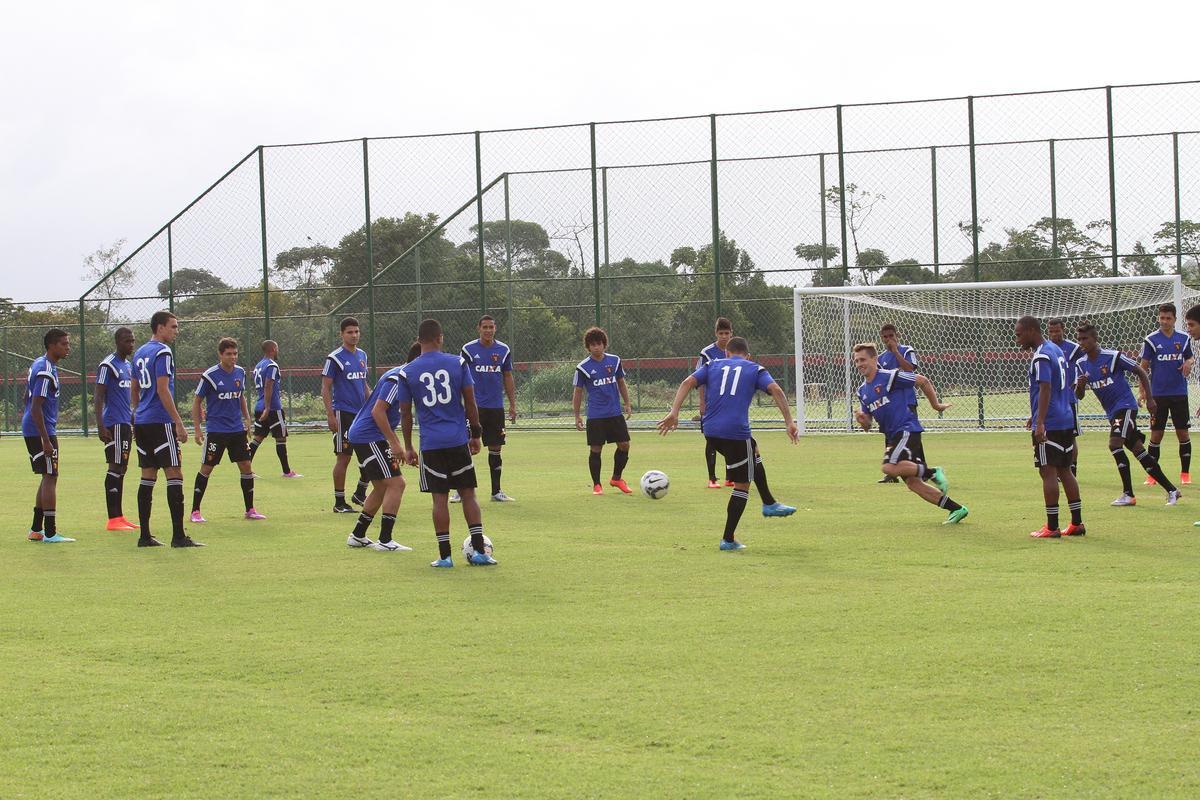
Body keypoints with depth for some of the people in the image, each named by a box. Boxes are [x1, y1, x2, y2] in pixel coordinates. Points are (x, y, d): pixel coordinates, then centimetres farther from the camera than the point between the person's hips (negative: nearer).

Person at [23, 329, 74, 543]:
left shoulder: (38, 364, 13)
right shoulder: (46, 371, -18)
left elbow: (27, 397, 21)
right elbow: (36, 408, -23)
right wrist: (46, 441, -23)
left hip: (30, 429, 10)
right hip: (41, 431, -10)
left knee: (48, 477, 15)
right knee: (50, 477, -7)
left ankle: (36, 529, 19)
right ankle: (50, 532, -6)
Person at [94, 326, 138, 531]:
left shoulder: (128, 366, 17)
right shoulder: (108, 365, -10)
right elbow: (99, 397, -14)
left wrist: (134, 422, 24)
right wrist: (101, 426, -20)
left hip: (126, 423, 9)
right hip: (114, 424, -9)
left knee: (122, 468, 9)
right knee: (115, 467, -10)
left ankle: (119, 517, 12)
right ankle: (113, 519, -10)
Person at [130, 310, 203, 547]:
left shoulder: (140, 353, 16)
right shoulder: (163, 352, -11)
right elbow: (163, 390, -18)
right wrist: (179, 423, -17)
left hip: (141, 422, 9)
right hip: (160, 422, -9)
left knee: (148, 475, 10)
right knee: (174, 474, -7)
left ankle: (145, 535, 9)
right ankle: (178, 536, -11)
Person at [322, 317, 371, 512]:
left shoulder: (362, 356, 12)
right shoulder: (335, 358, -9)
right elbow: (326, 388, -9)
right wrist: (330, 415, -16)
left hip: (362, 413, 7)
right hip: (343, 413, -7)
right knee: (344, 457, -4)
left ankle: (360, 493, 21)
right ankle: (339, 503, 3)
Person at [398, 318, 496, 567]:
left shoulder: (407, 372, 0)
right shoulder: (458, 363, -1)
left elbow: (405, 413, 3)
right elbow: (470, 402, 0)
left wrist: (408, 447, 12)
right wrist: (476, 434, 10)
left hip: (430, 444, 0)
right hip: (459, 440, 0)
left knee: (440, 498, 3)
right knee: (468, 494, 8)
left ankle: (445, 556, 3)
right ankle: (479, 550, 3)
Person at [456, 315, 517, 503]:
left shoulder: (504, 350, 6)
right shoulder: (468, 350, -1)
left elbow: (508, 378, 13)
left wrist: (512, 404, 9)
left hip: (496, 407, 3)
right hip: (474, 407, -3)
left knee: (495, 449, 7)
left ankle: (496, 491, 14)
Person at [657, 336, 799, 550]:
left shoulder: (713, 365, 18)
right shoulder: (755, 369, 11)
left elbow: (688, 383, 3)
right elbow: (775, 390, -6)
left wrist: (674, 412, -4)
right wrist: (789, 422, -9)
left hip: (711, 430, 5)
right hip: (736, 432, -5)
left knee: (754, 454, 32)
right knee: (742, 485, 7)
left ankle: (769, 504, 40)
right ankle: (728, 539, 5)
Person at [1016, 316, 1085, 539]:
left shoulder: (1041, 357, -14)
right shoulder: (1056, 350, 16)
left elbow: (1045, 389, -23)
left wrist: (1040, 423, -28)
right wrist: (1036, 416, 32)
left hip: (1049, 425, -9)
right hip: (1066, 421, 9)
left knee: (1048, 472, -6)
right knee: (1064, 470, 13)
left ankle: (1051, 527, -5)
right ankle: (1077, 523, 14)